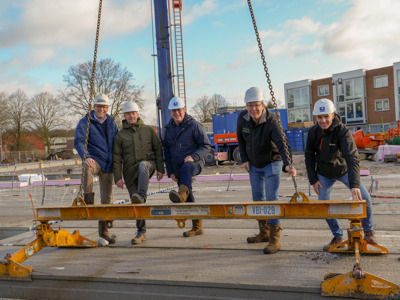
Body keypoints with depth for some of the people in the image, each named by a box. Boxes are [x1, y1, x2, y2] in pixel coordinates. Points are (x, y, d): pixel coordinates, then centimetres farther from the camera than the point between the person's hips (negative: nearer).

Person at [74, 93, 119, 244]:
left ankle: (103, 232, 16)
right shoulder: (85, 122, -2)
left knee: (107, 199, 6)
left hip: (108, 164, 4)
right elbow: (78, 141, -16)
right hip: (94, 160, -4)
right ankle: (88, 200, -34)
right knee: (88, 168, -42)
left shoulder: (111, 123, 13)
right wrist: (86, 157, -34)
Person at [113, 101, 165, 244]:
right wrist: (118, 177, -3)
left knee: (143, 165, -39)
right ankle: (141, 232, 10)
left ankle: (142, 196, -51)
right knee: (136, 204, 0)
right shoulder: (120, 135, 10)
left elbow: (158, 149, 8)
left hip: (148, 164, -2)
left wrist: (160, 169, -1)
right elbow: (117, 158, 6)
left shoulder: (148, 130, 10)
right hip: (130, 171, 2)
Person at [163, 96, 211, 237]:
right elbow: (167, 151, 17)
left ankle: (182, 194, -65)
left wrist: (193, 156, -23)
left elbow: (206, 146, -6)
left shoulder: (194, 125, -5)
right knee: (189, 200, 8)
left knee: (186, 168, -42)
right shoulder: (169, 129, 12)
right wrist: (170, 172, 8)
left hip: (194, 163, -6)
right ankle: (197, 227, 19)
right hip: (178, 169, 6)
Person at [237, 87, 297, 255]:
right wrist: (244, 159, 1)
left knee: (271, 199, -9)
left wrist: (287, 164, -54)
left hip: (271, 164, -6)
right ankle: (264, 232, 29)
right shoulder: (242, 118, -11)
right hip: (253, 165, 6)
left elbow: (282, 143, -39)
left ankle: (275, 239, -1)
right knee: (257, 198, 13)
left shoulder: (271, 121, -27)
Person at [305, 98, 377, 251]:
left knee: (364, 198, -13)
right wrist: (313, 179, -5)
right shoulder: (313, 132, -14)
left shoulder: (343, 131, -28)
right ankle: (338, 237, 15)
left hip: (344, 170, -3)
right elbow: (309, 155, 0)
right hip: (324, 174, 3)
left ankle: (368, 232, 11)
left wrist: (355, 184, -51)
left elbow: (353, 158, -39)